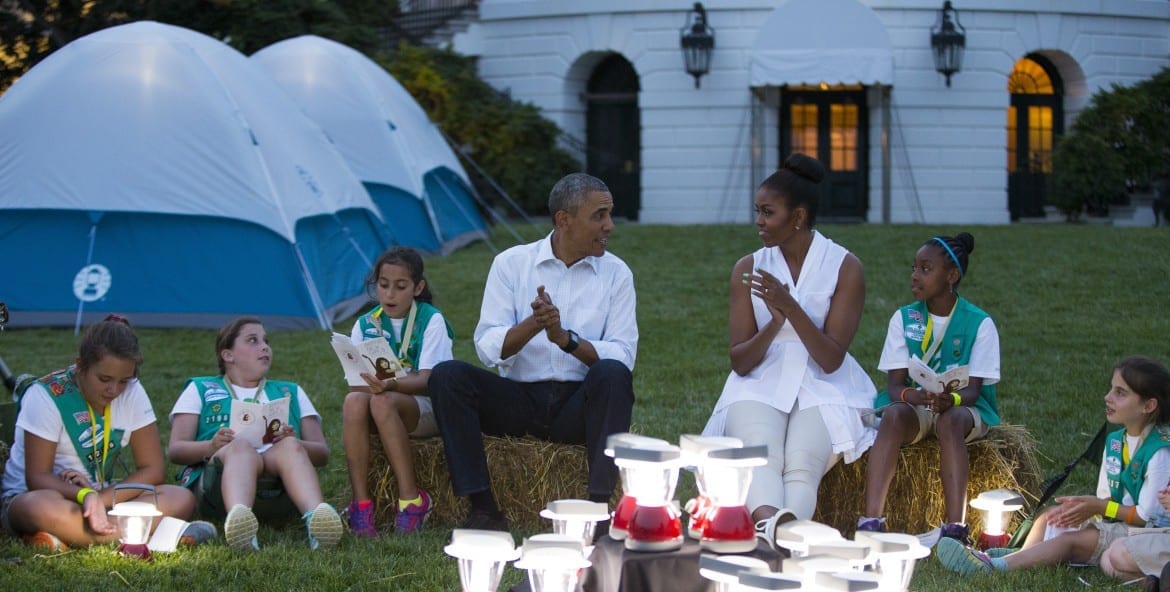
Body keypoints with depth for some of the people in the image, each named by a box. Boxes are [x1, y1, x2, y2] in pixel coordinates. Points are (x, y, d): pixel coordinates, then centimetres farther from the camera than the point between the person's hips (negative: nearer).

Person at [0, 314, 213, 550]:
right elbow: (37, 477, -17)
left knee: (181, 499, -20)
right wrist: (85, 495, -37)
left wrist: (100, 499, -20)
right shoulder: (46, 396, -15)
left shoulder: (132, 393, -2)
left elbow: (152, 469, -3)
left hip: (101, 498, 4)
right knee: (44, 507, -43)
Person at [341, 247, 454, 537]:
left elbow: (427, 380, -16)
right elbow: (356, 381, 3)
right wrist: (370, 381, -22)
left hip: (428, 409, -4)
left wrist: (391, 385, -36)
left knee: (383, 402, -36)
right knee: (354, 401, -31)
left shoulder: (431, 320, -4)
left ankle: (412, 500, -28)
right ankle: (361, 504, -30)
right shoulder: (366, 324, 8)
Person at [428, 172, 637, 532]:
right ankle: (484, 511, -24)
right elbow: (487, 347, -5)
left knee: (613, 374, -32)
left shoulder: (615, 273, 4)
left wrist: (565, 338, -21)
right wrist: (533, 324, -24)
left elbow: (623, 355, -6)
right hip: (518, 400, 1)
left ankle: (598, 506, -31)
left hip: (579, 406, -1)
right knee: (447, 376, -23)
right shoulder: (511, 264, 4)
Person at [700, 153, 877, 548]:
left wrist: (790, 307, -20)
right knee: (761, 457, -34)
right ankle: (771, 525, -64)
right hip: (761, 385, 1)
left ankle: (780, 538, -61)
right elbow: (740, 361, 3)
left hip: (823, 389, -1)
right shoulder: (748, 270, 9)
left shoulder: (845, 268, 1)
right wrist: (774, 323, -17)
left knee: (801, 465, -33)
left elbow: (831, 360, -7)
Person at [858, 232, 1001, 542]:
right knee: (894, 414, -34)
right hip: (913, 404, 2)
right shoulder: (904, 318, 3)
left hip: (964, 408, -2)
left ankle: (955, 527, -49)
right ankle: (871, 519, -47)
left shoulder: (979, 324, -5)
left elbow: (973, 390, -11)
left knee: (950, 419, -38)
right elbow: (894, 384, -3)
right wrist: (913, 395, -29)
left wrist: (951, 398, -35)